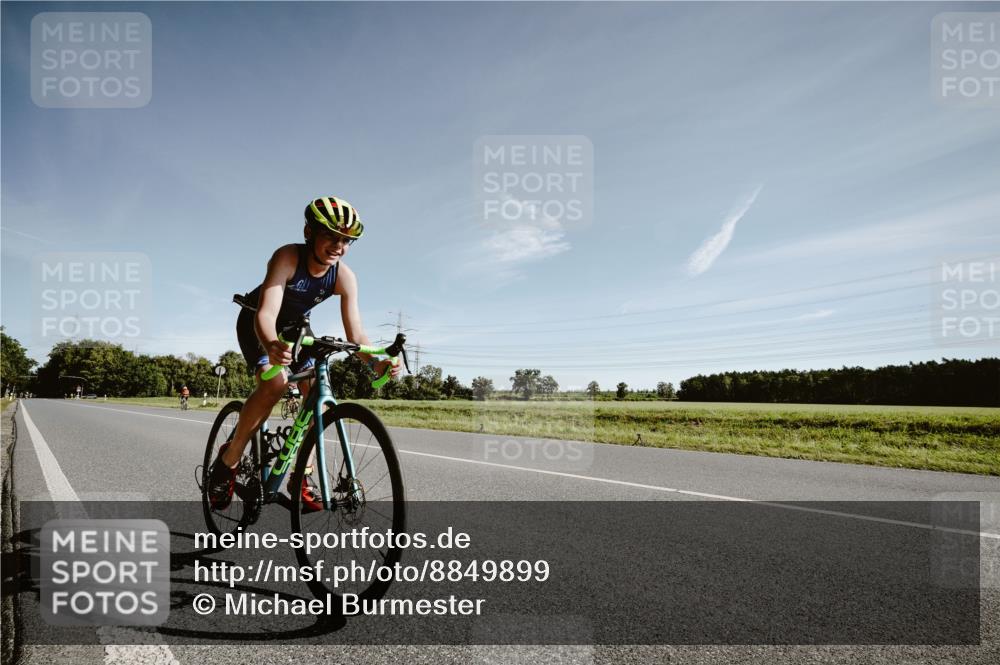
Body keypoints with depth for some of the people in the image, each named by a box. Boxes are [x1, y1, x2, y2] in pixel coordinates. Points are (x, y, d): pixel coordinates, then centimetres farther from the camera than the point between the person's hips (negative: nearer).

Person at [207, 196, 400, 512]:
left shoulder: (345, 277, -23)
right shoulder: (287, 257, -33)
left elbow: (355, 333, -27)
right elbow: (266, 313, -44)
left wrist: (375, 362, -48)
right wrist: (271, 346, -66)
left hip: (294, 326, 4)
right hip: (257, 324, -4)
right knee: (275, 382, -29)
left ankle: (302, 475, -1)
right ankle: (228, 460, -9)